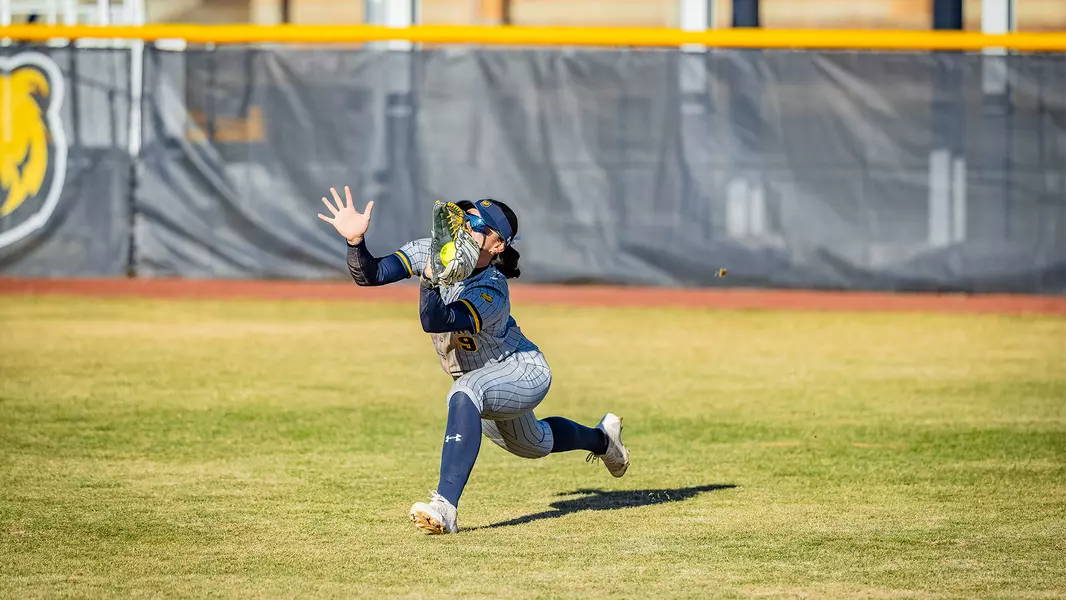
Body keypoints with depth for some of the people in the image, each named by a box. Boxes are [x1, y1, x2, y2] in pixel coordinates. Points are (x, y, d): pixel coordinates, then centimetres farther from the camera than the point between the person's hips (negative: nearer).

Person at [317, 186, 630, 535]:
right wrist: (356, 240, -41)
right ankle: (600, 438, 63)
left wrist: (430, 278, -65)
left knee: (466, 392, -40)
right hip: (485, 380, 8)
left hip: (524, 372, -8)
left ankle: (446, 505, -47)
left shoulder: (491, 295, -36)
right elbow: (368, 275, -23)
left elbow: (434, 321, -51)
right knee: (533, 445, 31)